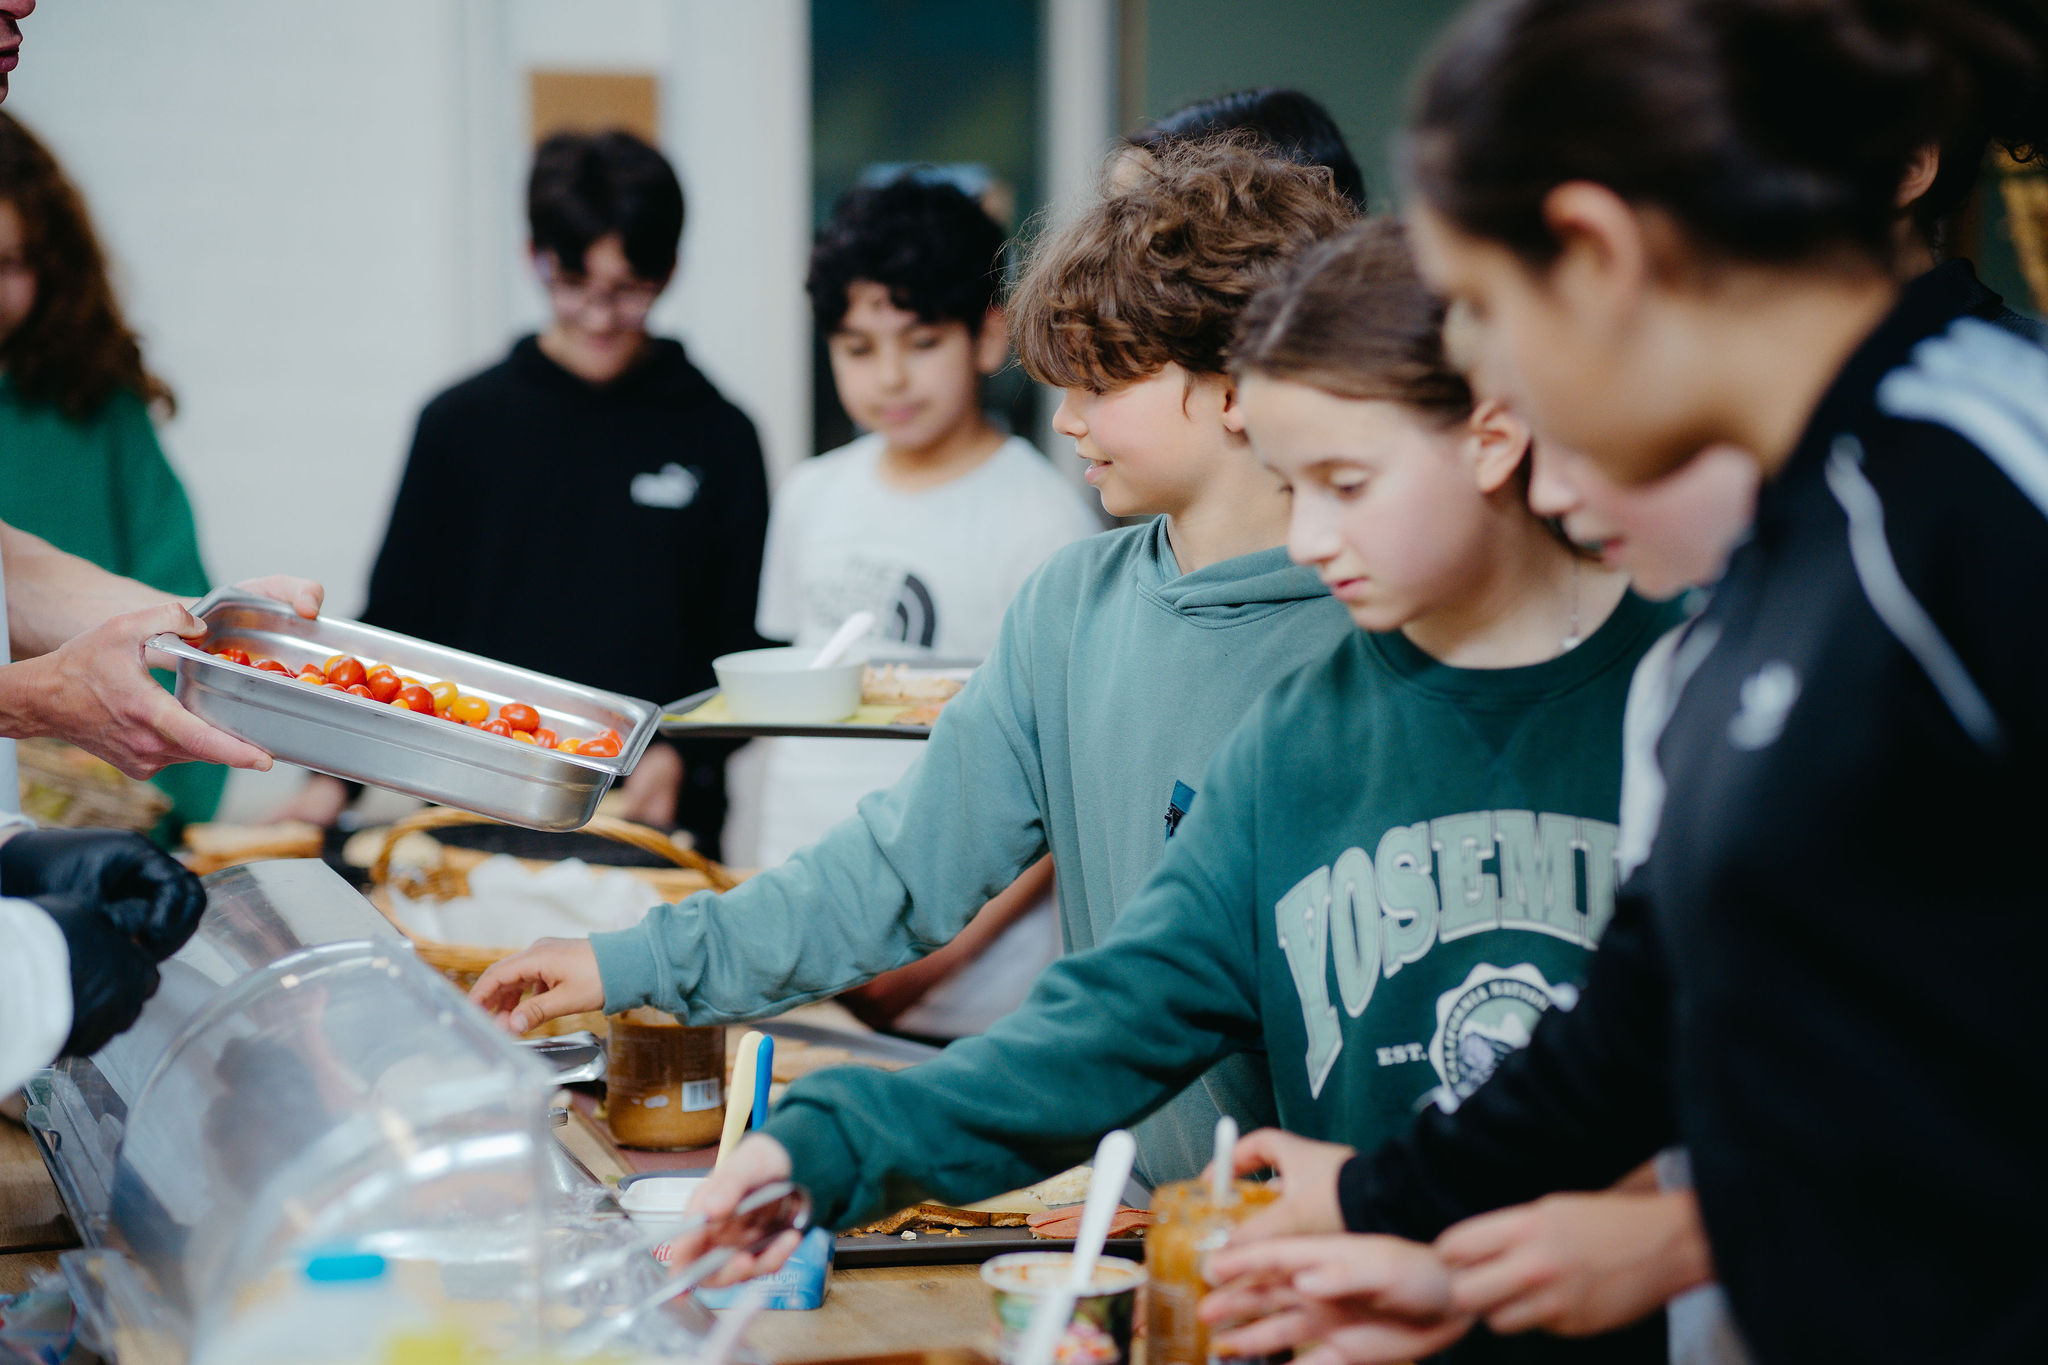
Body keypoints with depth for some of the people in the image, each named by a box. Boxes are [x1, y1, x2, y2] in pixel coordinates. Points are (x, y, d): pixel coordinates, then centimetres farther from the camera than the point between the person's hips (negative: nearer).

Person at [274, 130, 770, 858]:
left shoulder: (717, 437, 5)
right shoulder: (463, 422, 7)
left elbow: (750, 642, 8)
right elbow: (396, 621, 10)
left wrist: (682, 755, -6)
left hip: (660, 825, 0)